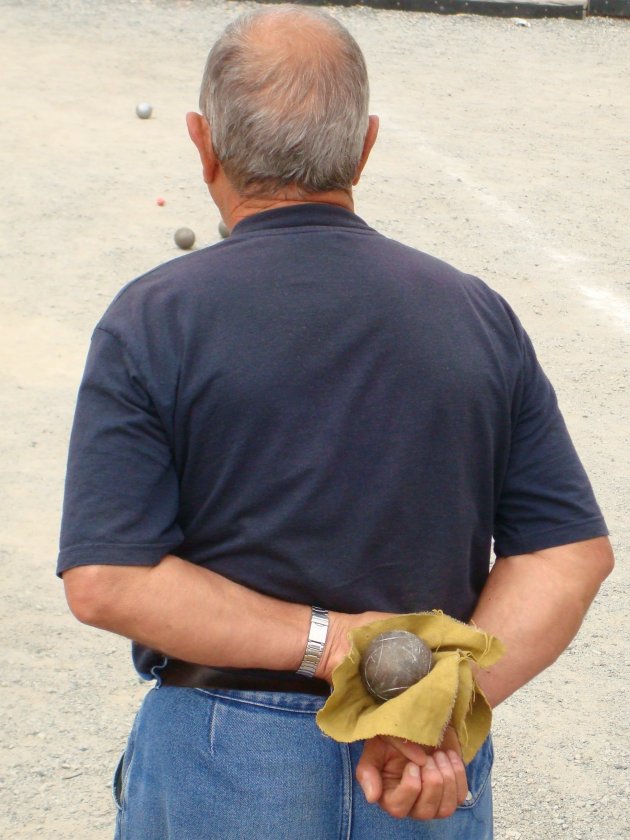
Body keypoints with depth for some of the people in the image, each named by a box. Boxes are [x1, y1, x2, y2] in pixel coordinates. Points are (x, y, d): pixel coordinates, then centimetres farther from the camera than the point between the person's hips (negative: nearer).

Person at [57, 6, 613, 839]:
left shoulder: (153, 323, -8)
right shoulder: (479, 316, -1)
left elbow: (105, 581, -16)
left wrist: (326, 640, -16)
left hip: (222, 763, -2)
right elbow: (574, 551, -6)